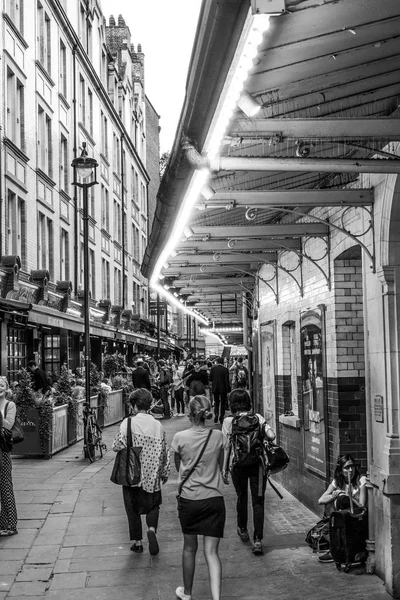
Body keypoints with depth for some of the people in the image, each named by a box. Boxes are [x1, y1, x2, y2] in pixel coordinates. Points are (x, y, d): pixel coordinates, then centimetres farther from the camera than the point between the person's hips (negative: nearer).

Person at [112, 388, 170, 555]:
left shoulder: (128, 422, -11)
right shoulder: (158, 425, -2)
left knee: (133, 509, 13)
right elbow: (164, 453, 3)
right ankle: (152, 529, -7)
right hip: (152, 474, 2)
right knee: (153, 505, 19)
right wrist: (165, 473, 16)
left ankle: (137, 542, 18)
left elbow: (117, 446, -14)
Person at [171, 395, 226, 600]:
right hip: (214, 499, 1)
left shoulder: (180, 438, -9)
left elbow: (179, 467, 6)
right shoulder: (217, 436, -4)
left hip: (189, 498, 0)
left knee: (189, 548, 17)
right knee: (211, 551, 2)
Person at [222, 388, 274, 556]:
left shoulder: (228, 421, -3)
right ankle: (257, 540, -6)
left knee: (241, 497, 21)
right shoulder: (258, 418, -1)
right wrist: (263, 425, 9)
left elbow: (227, 446, -4)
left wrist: (225, 468, 2)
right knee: (258, 501, 2)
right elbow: (271, 436, -11)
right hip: (257, 462, 0)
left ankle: (243, 530, 41)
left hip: (238, 464, 0)